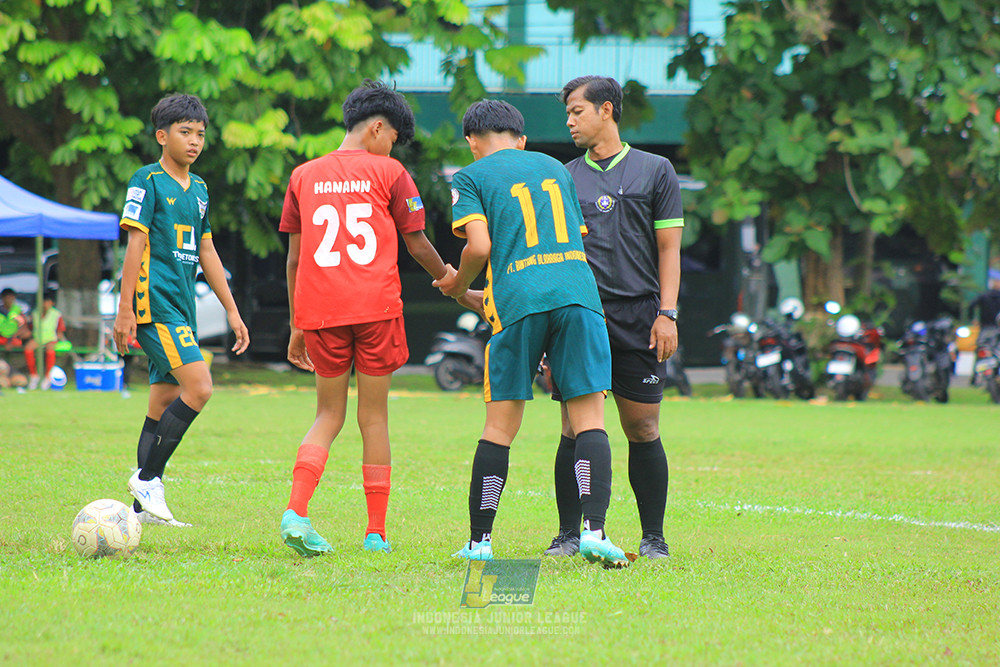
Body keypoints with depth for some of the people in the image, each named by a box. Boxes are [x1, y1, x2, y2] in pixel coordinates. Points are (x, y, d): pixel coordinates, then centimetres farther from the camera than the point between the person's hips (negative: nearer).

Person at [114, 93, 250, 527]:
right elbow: (136, 244, -10)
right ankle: (148, 479, -12)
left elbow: (206, 251, 23)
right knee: (199, 387, -19)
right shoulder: (148, 181, -5)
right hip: (155, 302, -8)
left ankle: (144, 507, 8)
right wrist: (125, 308, -14)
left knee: (164, 402, 6)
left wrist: (232, 311, 21)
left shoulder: (199, 189, 18)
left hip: (181, 306, 8)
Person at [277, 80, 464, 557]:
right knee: (373, 418, 6)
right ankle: (376, 533, 8)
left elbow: (294, 257, 11)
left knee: (329, 415, 12)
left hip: (320, 310, 2)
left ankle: (296, 510, -11)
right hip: (375, 305, -2)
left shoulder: (304, 176, 11)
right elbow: (417, 245, 6)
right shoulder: (389, 173, 2)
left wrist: (296, 326, 16)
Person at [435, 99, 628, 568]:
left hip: (518, 301, -2)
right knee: (590, 420, -2)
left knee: (500, 427, 5)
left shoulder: (471, 178, 10)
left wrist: (459, 285, 16)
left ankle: (479, 540, 8)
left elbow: (480, 246, -5)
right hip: (578, 294, 2)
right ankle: (594, 531, -17)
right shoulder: (554, 168, 24)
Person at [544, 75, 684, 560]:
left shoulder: (655, 171, 9)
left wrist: (667, 313, -3)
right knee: (575, 429, -4)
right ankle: (570, 534, 2)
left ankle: (653, 538, 7)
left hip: (639, 316, -1)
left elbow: (668, 248, 7)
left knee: (643, 430, -1)